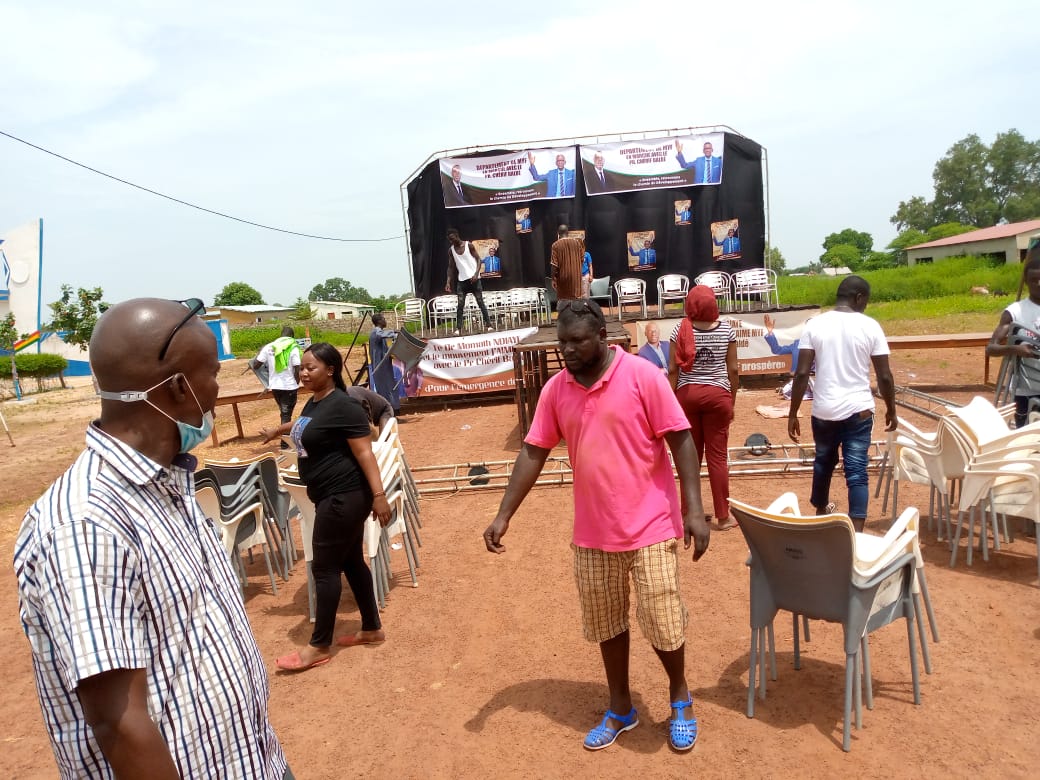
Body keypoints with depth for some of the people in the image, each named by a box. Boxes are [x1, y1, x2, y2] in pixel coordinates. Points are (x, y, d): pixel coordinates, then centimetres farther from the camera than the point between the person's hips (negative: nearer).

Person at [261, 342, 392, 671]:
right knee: (351, 562, 16)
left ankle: (319, 647, 12)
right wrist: (277, 431, 51)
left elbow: (364, 452, -22)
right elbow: (304, 426, 34)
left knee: (325, 567, -1)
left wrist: (378, 495, -26)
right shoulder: (314, 402, 9)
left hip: (345, 497, -9)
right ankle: (372, 629, 29)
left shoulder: (343, 405, -19)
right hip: (331, 496, 9)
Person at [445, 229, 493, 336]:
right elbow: (451, 267, 11)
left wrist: (476, 274, -18)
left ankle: (488, 325, 0)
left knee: (480, 302, -2)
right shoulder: (451, 250, 6)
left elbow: (478, 259, -4)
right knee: (460, 305, -5)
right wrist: (448, 282, 2)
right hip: (461, 280, 3)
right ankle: (458, 329, -6)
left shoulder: (468, 245, -4)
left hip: (473, 278, -3)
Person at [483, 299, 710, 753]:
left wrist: (694, 510, -15)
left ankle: (680, 697, 34)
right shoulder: (555, 390, 0)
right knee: (606, 625, 15)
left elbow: (680, 441, -10)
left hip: (650, 528, -4)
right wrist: (503, 516, 0)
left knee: (662, 622, 5)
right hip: (592, 533, 4)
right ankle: (620, 709, 37)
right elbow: (533, 453, 3)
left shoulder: (642, 376, -12)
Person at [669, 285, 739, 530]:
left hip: (687, 394, 1)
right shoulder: (726, 329, -2)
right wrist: (732, 402, 9)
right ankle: (723, 517, 11)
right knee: (717, 456, 5)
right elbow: (733, 370, -1)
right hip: (717, 395, 0)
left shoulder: (681, 330, -4)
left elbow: (673, 370, -5)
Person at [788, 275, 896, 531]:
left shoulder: (814, 325, -3)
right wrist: (891, 411, 12)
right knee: (857, 472, 1)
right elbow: (884, 376, -2)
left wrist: (793, 414, -2)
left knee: (823, 462, 22)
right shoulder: (870, 326, -4)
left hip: (824, 411, 2)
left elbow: (801, 373, -7)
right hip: (859, 410, -2)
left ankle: (820, 511, 43)